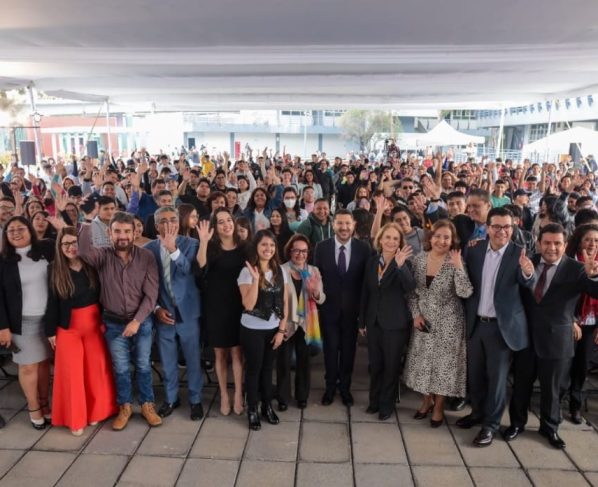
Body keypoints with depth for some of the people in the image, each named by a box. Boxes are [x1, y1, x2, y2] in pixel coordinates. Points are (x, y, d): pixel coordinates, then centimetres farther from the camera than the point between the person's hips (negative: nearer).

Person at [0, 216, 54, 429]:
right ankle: (33, 407, 24)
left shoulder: (45, 250, 0)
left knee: (44, 362, 11)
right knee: (28, 365, 6)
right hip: (22, 321, -1)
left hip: (48, 318, 2)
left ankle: (44, 403, 27)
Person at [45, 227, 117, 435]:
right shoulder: (55, 270, -6)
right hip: (68, 327, -1)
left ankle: (95, 410, 25)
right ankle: (75, 417, 18)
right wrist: (50, 330, 0)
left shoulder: (93, 266, -5)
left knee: (96, 368, 6)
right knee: (72, 371, 2)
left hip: (94, 323, 1)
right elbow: (52, 302, -2)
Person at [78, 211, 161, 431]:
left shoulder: (146, 257, -10)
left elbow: (151, 294, -11)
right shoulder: (103, 256, -7)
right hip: (114, 323, 1)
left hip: (142, 321, 0)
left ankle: (147, 405, 31)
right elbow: (84, 251, -32)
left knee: (143, 365, 13)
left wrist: (137, 320, -16)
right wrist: (87, 222, -29)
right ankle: (124, 407, 32)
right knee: (120, 368, 13)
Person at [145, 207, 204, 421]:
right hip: (163, 313, 2)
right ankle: (171, 399, 34)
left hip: (187, 311, -2)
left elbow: (190, 271, -22)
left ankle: (195, 400, 27)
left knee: (192, 359, 10)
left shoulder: (191, 244, -7)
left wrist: (173, 248, -32)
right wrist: (156, 308, -5)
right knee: (168, 361, 15)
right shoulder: (148, 249, -1)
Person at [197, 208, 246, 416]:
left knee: (237, 352, 5)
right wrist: (203, 241, -32)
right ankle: (224, 395, 22)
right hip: (215, 305, 0)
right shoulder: (211, 247, -4)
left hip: (237, 305, 0)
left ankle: (238, 395, 18)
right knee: (220, 353, 9)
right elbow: (201, 269, -23)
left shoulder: (243, 247, 1)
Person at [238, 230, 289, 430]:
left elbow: (285, 302, 4)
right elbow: (248, 305, -23)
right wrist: (255, 279, -31)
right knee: (253, 369, 10)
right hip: (253, 329, -4)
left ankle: (267, 406, 34)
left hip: (274, 329, 4)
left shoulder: (280, 271, 0)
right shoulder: (247, 271, -14)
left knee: (267, 368, 17)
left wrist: (282, 329, 0)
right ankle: (252, 410, 26)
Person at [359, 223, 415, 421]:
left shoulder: (403, 263, -10)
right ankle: (374, 400, 33)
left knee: (391, 365, 9)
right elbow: (365, 293, 8)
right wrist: (362, 321, 10)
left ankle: (387, 404, 26)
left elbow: (410, 288, -28)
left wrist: (400, 265, -42)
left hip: (395, 322, -4)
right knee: (375, 364, 14)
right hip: (374, 321, 4)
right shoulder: (372, 262, 2)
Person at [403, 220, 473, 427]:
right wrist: (416, 314, -6)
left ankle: (439, 406, 27)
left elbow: (465, 293, -23)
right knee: (423, 362, 14)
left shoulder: (456, 262, -13)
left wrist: (458, 266, -28)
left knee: (443, 363, 8)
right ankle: (427, 400, 36)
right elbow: (412, 292, 4)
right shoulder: (418, 259, -3)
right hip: (424, 320, 4)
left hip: (448, 322, -3)